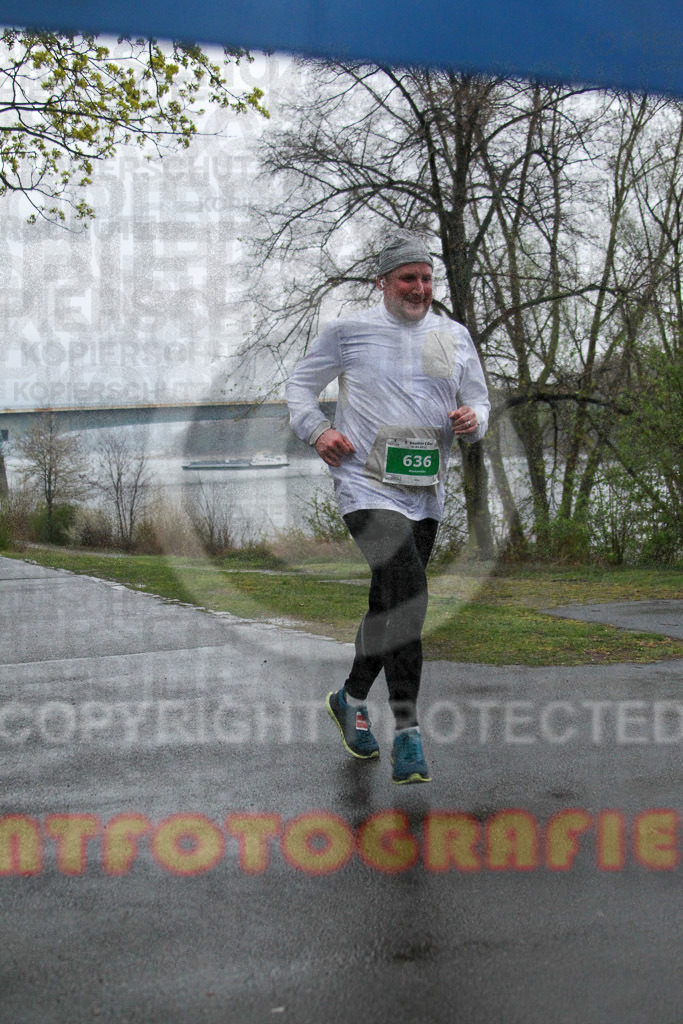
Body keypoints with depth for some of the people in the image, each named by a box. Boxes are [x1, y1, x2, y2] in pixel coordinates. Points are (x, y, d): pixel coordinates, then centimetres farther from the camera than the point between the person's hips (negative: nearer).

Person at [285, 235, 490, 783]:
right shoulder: (349, 331, 2)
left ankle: (352, 698, 36)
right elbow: (300, 384, 12)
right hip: (368, 486, -5)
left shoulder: (455, 336, 13)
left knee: (391, 603, 13)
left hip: (426, 493, 5)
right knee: (407, 593, -22)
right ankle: (408, 731, -19)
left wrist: (472, 419, -4)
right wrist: (316, 430, -6)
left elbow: (479, 399, 20)